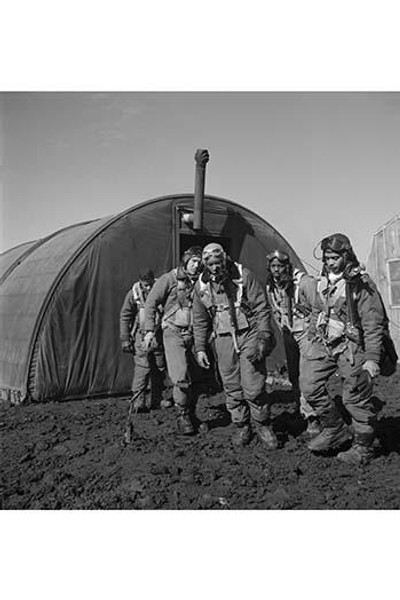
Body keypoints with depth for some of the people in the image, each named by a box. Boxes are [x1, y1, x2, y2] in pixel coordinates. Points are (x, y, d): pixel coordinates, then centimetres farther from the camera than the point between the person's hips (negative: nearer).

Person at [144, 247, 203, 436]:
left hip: (194, 334, 4)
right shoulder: (169, 279, -2)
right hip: (174, 332, -4)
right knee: (181, 376, -13)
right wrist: (150, 330, -6)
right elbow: (151, 302, -1)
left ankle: (190, 413, 22)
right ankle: (182, 416, 1)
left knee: (194, 377, 4)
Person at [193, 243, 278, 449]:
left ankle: (262, 426, 15)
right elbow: (200, 321, 12)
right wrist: (200, 348, 8)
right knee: (232, 388, 6)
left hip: (249, 334, -3)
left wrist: (263, 338, -13)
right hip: (224, 339, 3)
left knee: (253, 387, -7)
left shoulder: (244, 276, -7)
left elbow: (262, 308, -6)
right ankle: (241, 427, 24)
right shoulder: (201, 286, 3)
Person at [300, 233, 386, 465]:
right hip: (324, 342, 7)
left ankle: (363, 447, 22)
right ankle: (336, 431, 18)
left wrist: (372, 358, -18)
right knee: (309, 383, 0)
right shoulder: (324, 282, 8)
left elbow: (373, 324, -15)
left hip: (351, 345, -6)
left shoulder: (361, 284, -13)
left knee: (357, 398, 1)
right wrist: (312, 340, 21)